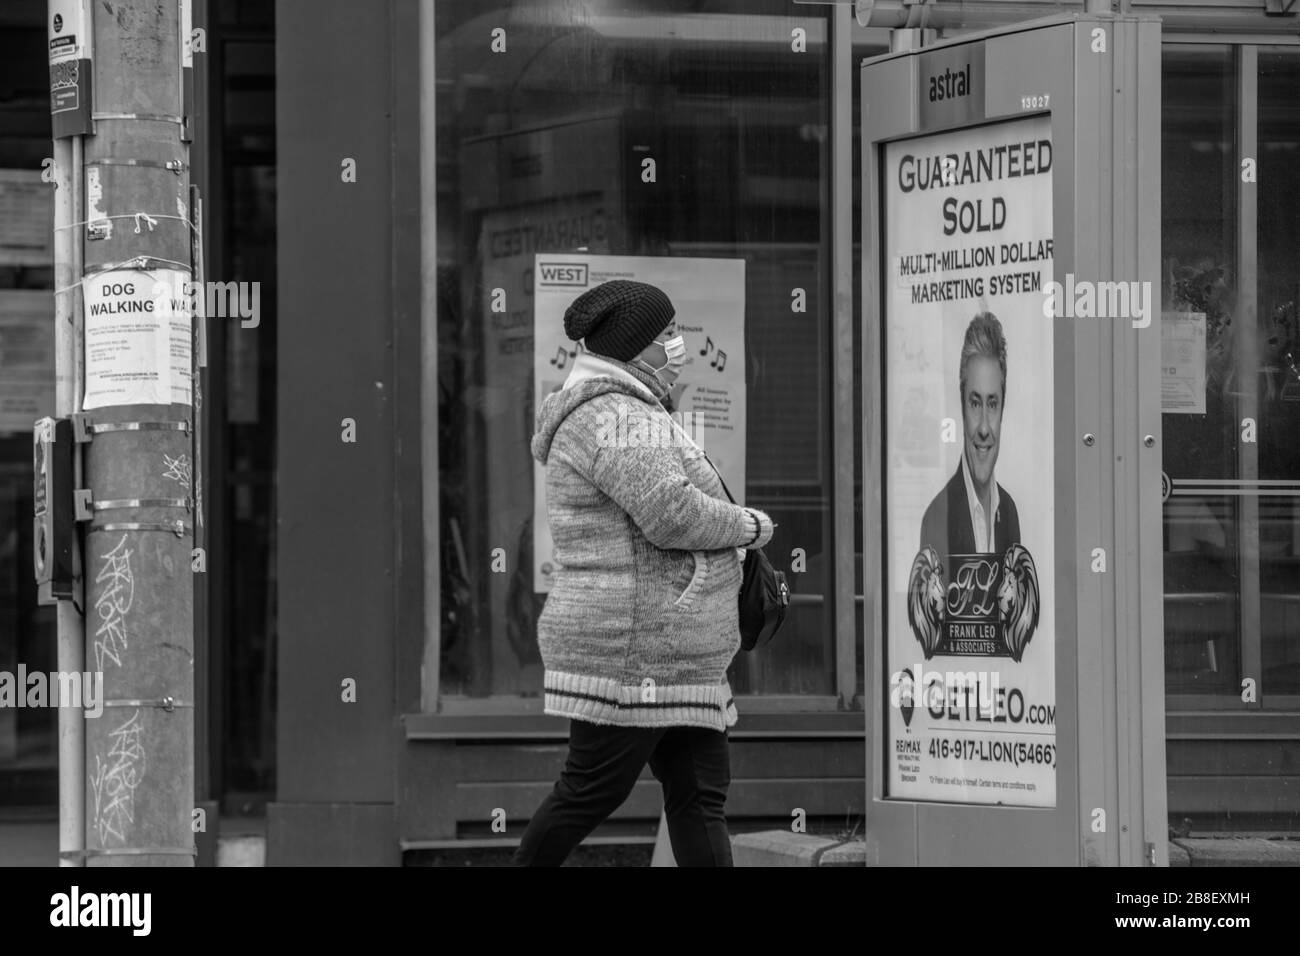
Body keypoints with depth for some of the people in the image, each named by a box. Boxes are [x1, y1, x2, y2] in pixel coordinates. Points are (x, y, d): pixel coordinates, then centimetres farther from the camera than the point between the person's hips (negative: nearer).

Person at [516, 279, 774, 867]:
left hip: (670, 658, 11)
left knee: (701, 791, 5)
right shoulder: (610, 417, -15)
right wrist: (749, 526, -9)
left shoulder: (629, 415, 20)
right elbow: (670, 513, -25)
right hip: (627, 649, -11)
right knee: (591, 793, -4)